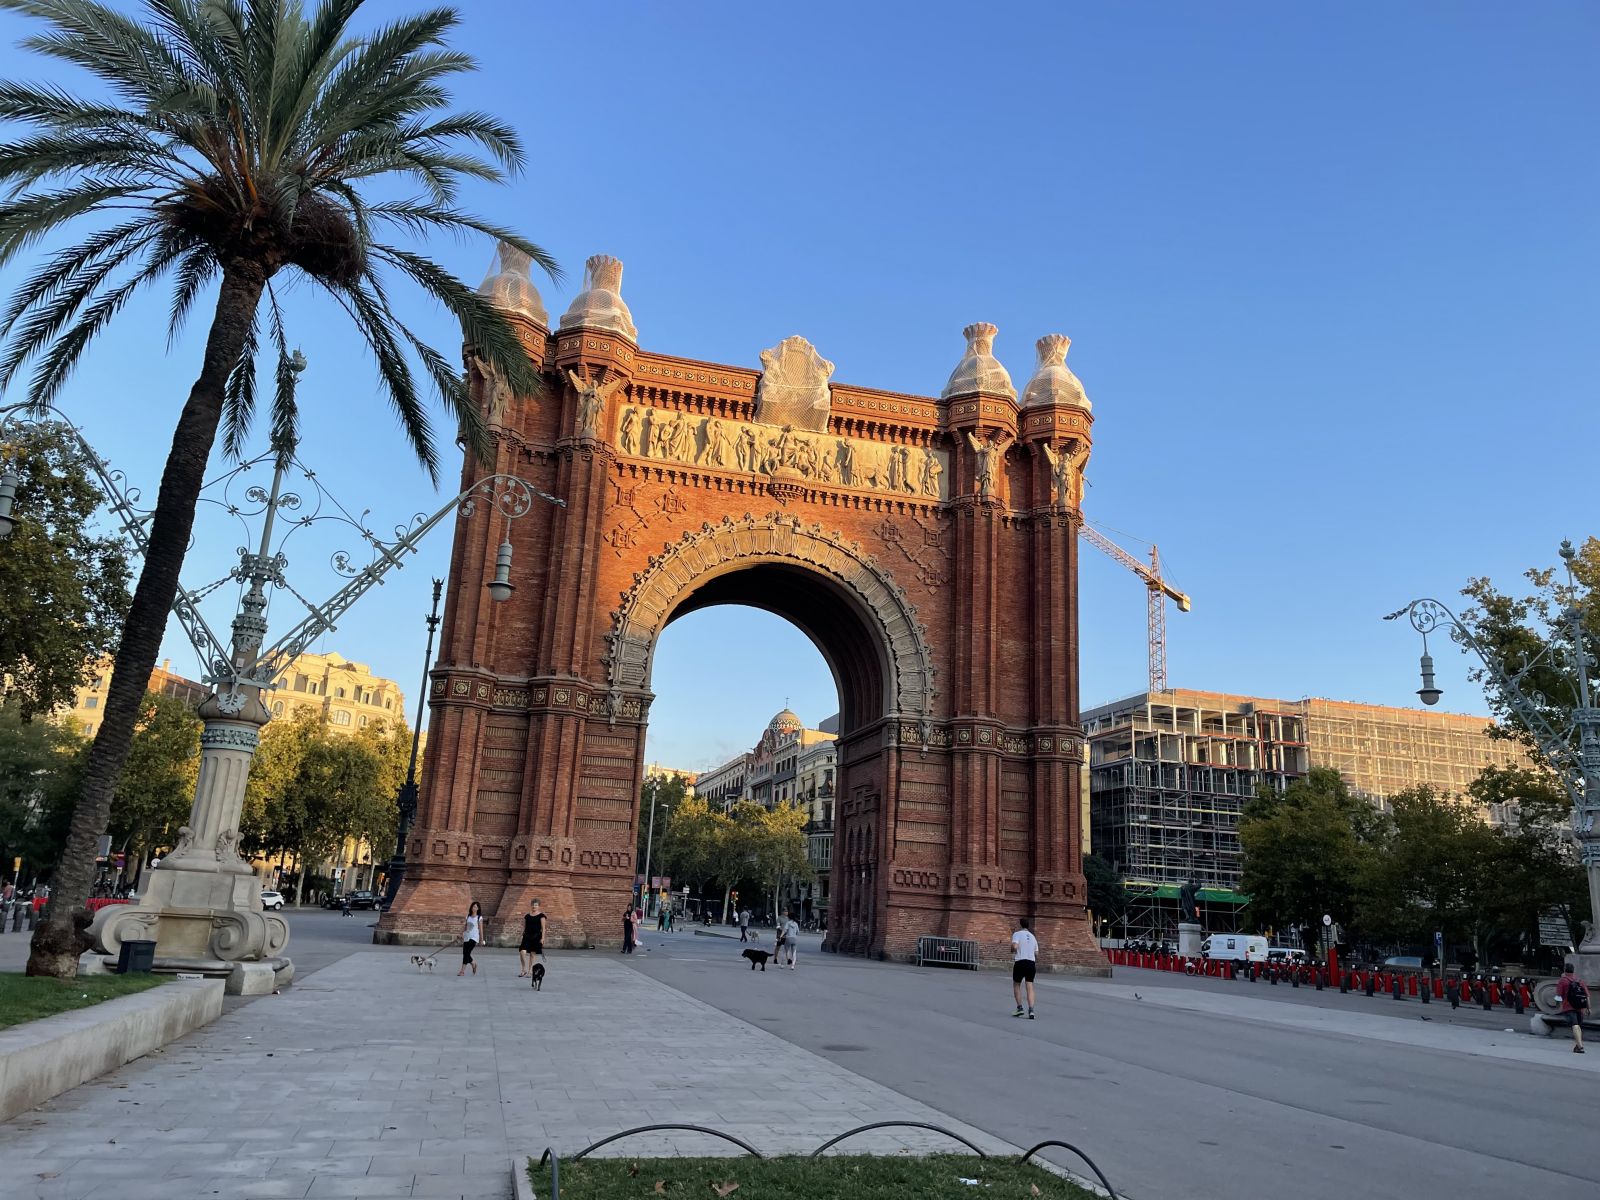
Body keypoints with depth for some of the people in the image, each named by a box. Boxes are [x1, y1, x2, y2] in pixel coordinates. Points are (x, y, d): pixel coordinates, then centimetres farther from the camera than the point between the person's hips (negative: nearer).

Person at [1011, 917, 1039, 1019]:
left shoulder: (1017, 934, -2)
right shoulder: (1032, 936, 17)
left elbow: (1014, 946, -20)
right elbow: (1036, 954, 17)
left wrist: (1012, 951, 1)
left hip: (1020, 962, -4)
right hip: (1031, 963, 4)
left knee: (1016, 985, 13)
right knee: (1030, 987, 0)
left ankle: (1019, 1008, 7)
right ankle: (1031, 1010, -12)